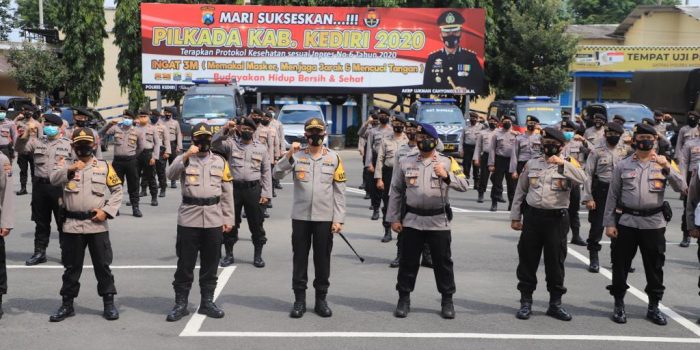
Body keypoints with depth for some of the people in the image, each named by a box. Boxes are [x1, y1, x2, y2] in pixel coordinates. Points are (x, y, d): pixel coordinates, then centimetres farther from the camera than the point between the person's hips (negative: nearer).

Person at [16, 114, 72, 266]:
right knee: (41, 222, 11)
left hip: (60, 186, -3)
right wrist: (27, 132, -14)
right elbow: (20, 149, -4)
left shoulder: (68, 144, 2)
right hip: (40, 185, 3)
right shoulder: (37, 142, 9)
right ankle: (39, 252, 20)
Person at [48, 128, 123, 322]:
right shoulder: (65, 164, 6)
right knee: (71, 266, 10)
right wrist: (70, 170, -31)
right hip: (71, 225, 1)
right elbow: (54, 178, -13)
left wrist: (107, 211, -5)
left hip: (97, 225, 0)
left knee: (103, 265, 5)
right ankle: (67, 304, 21)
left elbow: (117, 190, 7)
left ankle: (109, 303, 14)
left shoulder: (104, 166, 6)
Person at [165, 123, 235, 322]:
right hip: (188, 219, -2)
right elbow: (170, 174, -17)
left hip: (214, 220, 2)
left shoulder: (220, 162, 9)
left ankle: (207, 302, 21)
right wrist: (186, 156, -27)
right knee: (185, 263, 2)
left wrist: (228, 219, 6)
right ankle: (180, 304, 11)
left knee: (210, 264, 9)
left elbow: (227, 192, 10)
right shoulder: (184, 160, 3)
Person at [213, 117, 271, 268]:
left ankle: (258, 255, 17)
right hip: (233, 188, 0)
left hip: (254, 189, 0)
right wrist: (224, 130, -24)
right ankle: (229, 254, 20)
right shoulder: (231, 143, 4)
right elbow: (214, 144, -12)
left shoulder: (261, 148, 7)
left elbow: (266, 172, 6)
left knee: (256, 223, 5)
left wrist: (266, 193, 0)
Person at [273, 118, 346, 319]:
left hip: (325, 218, 0)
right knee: (300, 258, 6)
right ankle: (299, 300, 16)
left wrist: (338, 219, -3)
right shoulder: (297, 156, 2)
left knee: (322, 259, 7)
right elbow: (277, 175, -10)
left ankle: (321, 300, 19)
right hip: (300, 217, 0)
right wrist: (289, 155, -22)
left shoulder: (333, 158, 2)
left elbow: (339, 192, 2)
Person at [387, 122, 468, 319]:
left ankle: (447, 300, 19)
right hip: (412, 221, 1)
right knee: (408, 262, 7)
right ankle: (404, 299, 20)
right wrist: (394, 218, 5)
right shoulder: (406, 163, 6)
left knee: (443, 262, 6)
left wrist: (446, 176, -29)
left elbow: (464, 185, -11)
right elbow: (396, 191, 9)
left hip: (438, 221, -1)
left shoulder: (447, 162, 0)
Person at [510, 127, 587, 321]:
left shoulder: (569, 165, 2)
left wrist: (562, 163, -25)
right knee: (527, 260, 6)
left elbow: (582, 179, -20)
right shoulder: (532, 164, 8)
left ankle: (555, 303, 18)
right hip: (532, 216, 2)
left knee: (555, 262, 6)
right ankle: (526, 301, 17)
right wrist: (515, 217, 10)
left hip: (557, 218, -2)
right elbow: (520, 192, 12)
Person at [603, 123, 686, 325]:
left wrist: (667, 168, -19)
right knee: (620, 265, 5)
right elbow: (613, 195, 5)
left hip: (654, 223, 0)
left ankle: (654, 307, 20)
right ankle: (619, 305, 18)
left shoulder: (663, 164, 6)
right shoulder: (623, 165, 5)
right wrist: (609, 223, -1)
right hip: (626, 222, 0)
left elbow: (681, 188, -5)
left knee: (655, 266, 8)